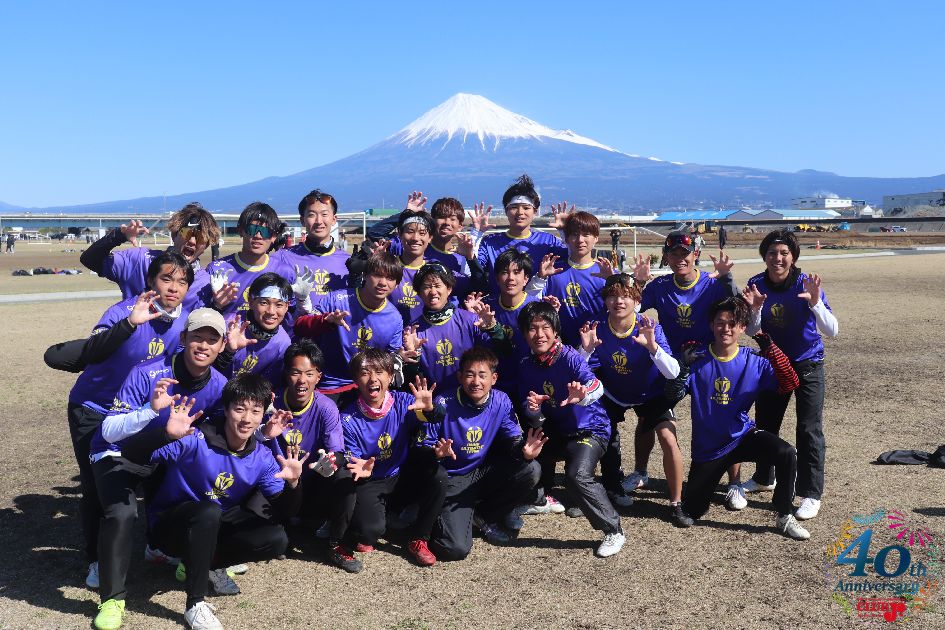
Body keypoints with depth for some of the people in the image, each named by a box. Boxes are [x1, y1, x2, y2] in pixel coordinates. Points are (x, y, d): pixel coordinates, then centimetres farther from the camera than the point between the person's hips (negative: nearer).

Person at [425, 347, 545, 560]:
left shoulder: (501, 401, -8)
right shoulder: (444, 404, -18)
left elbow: (514, 439, -3)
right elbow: (423, 446, -12)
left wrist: (525, 452, -27)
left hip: (485, 473, 5)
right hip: (454, 480, -4)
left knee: (531, 471, -22)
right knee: (455, 549, -23)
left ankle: (483, 515, 2)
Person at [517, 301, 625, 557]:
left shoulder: (570, 357, -18)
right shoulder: (527, 368, -1)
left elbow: (596, 387, -36)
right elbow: (535, 419, 1)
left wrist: (582, 395, -59)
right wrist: (533, 409, -23)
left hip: (590, 428, -7)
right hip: (556, 432, 7)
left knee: (578, 476, -28)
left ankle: (614, 531, -10)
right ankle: (541, 497, 32)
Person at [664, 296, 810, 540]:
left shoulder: (754, 362, -7)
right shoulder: (698, 359, -11)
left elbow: (790, 384, -15)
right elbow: (674, 395, -16)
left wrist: (772, 351, -25)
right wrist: (685, 367, -32)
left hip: (743, 436, 1)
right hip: (708, 447, -1)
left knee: (786, 454, -27)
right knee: (691, 513, 2)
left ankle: (784, 518, -7)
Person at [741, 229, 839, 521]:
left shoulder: (806, 284, -19)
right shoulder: (757, 285, -10)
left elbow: (832, 331, -23)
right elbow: (753, 333, -7)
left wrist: (815, 303, -38)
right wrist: (755, 309, -26)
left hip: (807, 365, -4)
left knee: (809, 430, -5)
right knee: (765, 423, 16)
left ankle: (811, 494, 5)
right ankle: (764, 478, 37)